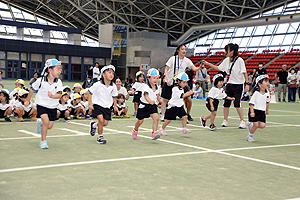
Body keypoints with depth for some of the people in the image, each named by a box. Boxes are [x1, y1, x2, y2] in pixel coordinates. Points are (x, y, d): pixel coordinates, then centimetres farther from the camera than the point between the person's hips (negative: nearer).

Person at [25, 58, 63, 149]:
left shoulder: (59, 82, -10)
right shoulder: (41, 80, -14)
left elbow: (59, 95, -17)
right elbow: (32, 89, 2)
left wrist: (52, 96, -38)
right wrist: (27, 101, 12)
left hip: (53, 107, 3)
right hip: (42, 105, -3)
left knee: (49, 126, 11)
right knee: (46, 121, -23)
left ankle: (40, 123, 48)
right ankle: (43, 141, -6)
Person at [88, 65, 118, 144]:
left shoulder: (113, 86, -4)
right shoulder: (97, 85, -16)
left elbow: (114, 96, 13)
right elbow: (90, 93, -6)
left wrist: (115, 106, 13)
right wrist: (90, 104, -9)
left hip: (107, 107, 5)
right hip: (97, 105, -4)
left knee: (105, 123, 2)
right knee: (101, 120, -18)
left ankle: (94, 125, 34)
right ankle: (100, 136, 2)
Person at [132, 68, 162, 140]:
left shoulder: (156, 87, 1)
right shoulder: (146, 87, -22)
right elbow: (146, 96, -37)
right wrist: (150, 101, -53)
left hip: (152, 106, 5)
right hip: (144, 105, -5)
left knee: (156, 118, -19)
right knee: (140, 121, 11)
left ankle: (154, 133, -19)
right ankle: (135, 130, 41)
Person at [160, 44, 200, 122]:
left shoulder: (186, 60, -2)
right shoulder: (173, 58, -9)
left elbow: (194, 69, -10)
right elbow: (166, 70, -7)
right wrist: (168, 79, -21)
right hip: (169, 82, -2)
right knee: (165, 99, 3)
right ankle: (162, 115, 14)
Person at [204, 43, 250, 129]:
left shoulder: (239, 60, -13)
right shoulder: (226, 60, 5)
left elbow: (244, 72, -11)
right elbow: (218, 68, 16)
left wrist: (247, 83, -16)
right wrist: (208, 64, 11)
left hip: (238, 85, -6)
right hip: (229, 84, 6)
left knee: (237, 104, -11)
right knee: (226, 103, 3)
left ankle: (242, 121, 2)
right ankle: (225, 121, 16)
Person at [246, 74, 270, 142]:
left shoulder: (267, 93, 1)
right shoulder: (256, 93, -17)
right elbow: (251, 103, -15)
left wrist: (267, 110, 26)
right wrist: (252, 112, -23)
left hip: (262, 112, 6)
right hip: (255, 111, -6)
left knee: (262, 125, -5)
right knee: (256, 124, -10)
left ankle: (250, 124, 22)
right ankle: (249, 136, 15)